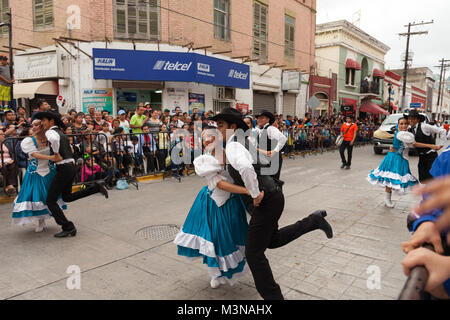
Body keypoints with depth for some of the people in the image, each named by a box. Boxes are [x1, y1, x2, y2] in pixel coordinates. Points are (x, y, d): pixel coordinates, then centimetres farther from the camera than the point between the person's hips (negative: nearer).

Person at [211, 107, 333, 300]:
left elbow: (245, 168, -40)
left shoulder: (233, 146, -19)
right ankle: (313, 221, 21)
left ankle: (273, 296, 13)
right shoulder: (243, 140, 11)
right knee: (271, 241, 27)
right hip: (272, 197, 10)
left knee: (253, 253, 1)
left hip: (265, 202, -10)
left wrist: (255, 194, -28)